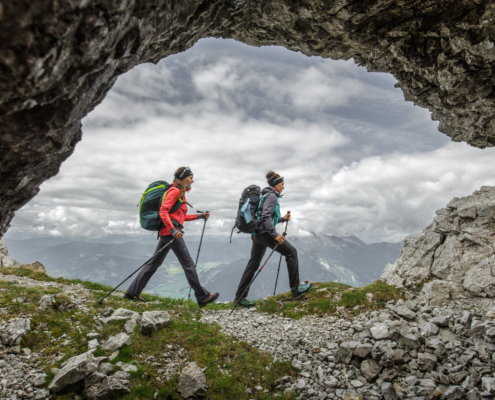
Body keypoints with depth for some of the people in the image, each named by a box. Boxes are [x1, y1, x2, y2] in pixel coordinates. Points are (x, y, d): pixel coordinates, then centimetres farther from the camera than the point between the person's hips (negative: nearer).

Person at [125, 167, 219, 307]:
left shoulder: (180, 193, 21)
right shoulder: (175, 191, -9)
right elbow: (163, 212, -18)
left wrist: (199, 216, 21)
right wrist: (173, 230, -25)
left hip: (167, 232, 10)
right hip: (170, 232, -10)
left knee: (154, 262, 12)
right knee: (188, 264, -5)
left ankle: (132, 292, 18)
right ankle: (202, 297, 3)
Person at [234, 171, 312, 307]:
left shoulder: (266, 195, 21)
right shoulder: (271, 196, -10)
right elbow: (266, 216, -23)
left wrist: (283, 219, 25)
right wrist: (275, 234, -26)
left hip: (257, 233, 10)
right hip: (264, 233, -10)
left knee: (253, 263, 10)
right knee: (291, 251, 1)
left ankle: (240, 297, 12)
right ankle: (296, 288, 6)